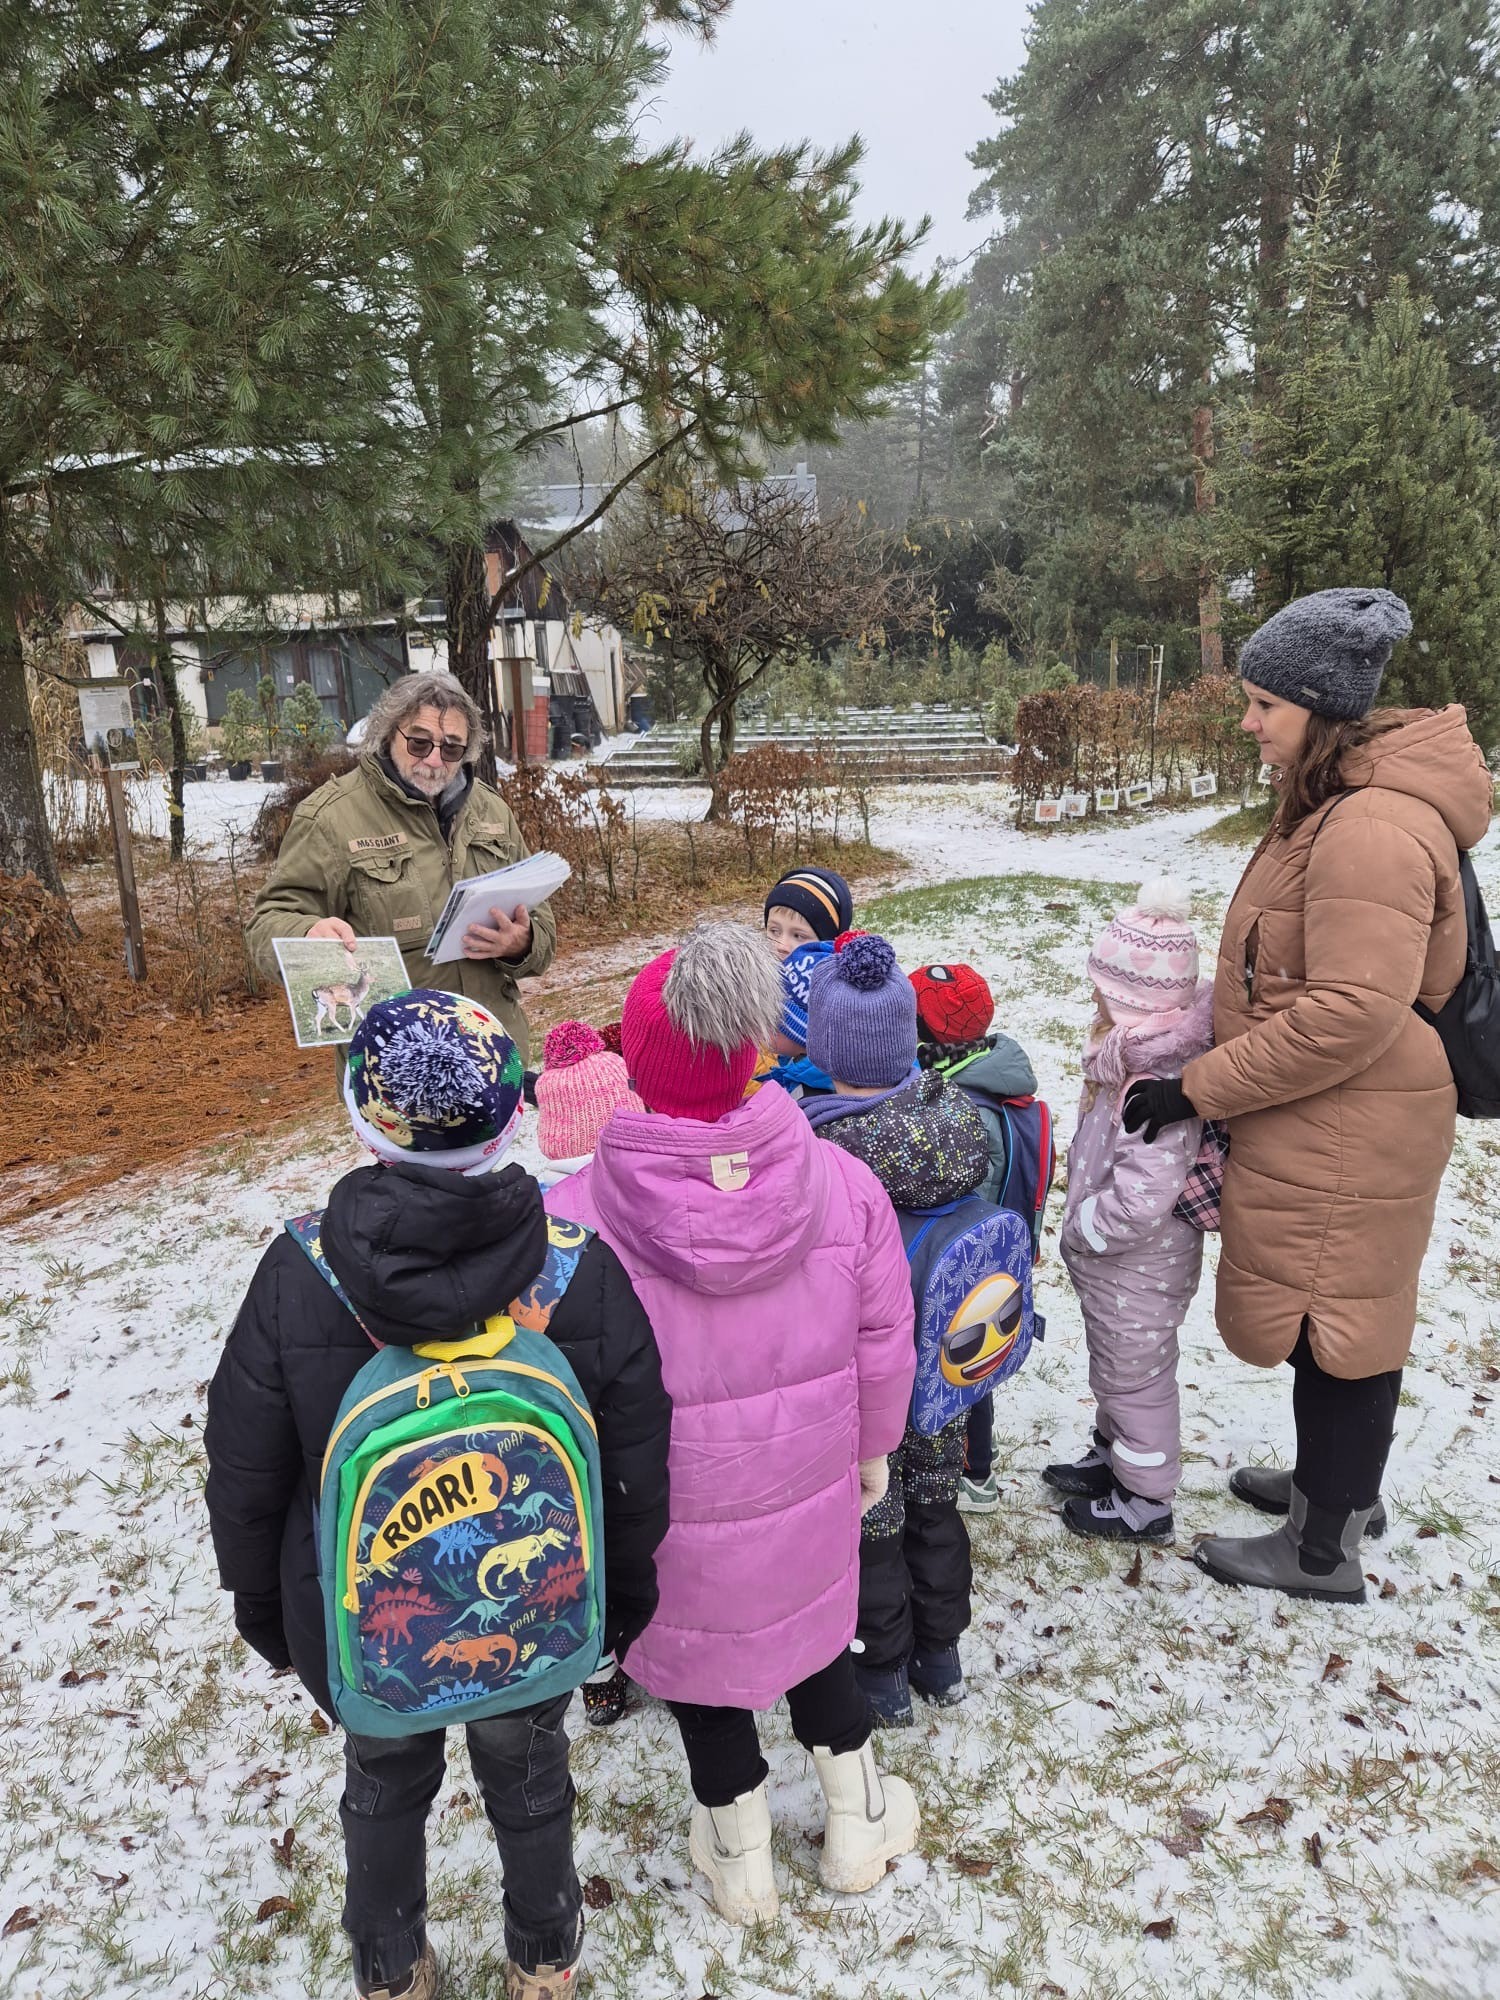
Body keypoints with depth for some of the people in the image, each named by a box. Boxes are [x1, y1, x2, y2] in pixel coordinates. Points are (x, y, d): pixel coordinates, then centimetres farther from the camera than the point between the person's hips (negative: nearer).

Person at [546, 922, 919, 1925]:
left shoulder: (576, 1217, -25)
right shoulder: (842, 1182, -17)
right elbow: (883, 1340, -6)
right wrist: (872, 1446, 12)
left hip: (670, 1512, -2)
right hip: (809, 1494, 2)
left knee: (697, 1652, 23)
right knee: (815, 1628, 28)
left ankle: (740, 1855, 46)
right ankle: (858, 1820, 49)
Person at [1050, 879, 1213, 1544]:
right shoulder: (1135, 1054, -2)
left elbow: (1139, 1202, -36)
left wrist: (1081, 1231, -21)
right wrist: (1083, 1223, 10)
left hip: (1136, 1273, -9)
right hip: (1112, 1265, 9)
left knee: (1135, 1377, 12)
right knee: (1114, 1367, 27)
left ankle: (1145, 1502, 32)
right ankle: (1111, 1457, 50)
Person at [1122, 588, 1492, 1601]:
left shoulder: (1372, 829, -25)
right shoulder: (1337, 803, 9)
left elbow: (1350, 1016, -28)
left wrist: (1199, 1089, -20)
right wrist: (1215, 1075, 12)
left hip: (1345, 1138, -10)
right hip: (1322, 1127, 10)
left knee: (1333, 1331, 6)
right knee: (1339, 1320, 24)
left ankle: (1323, 1552, 25)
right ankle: (1338, 1484, 44)